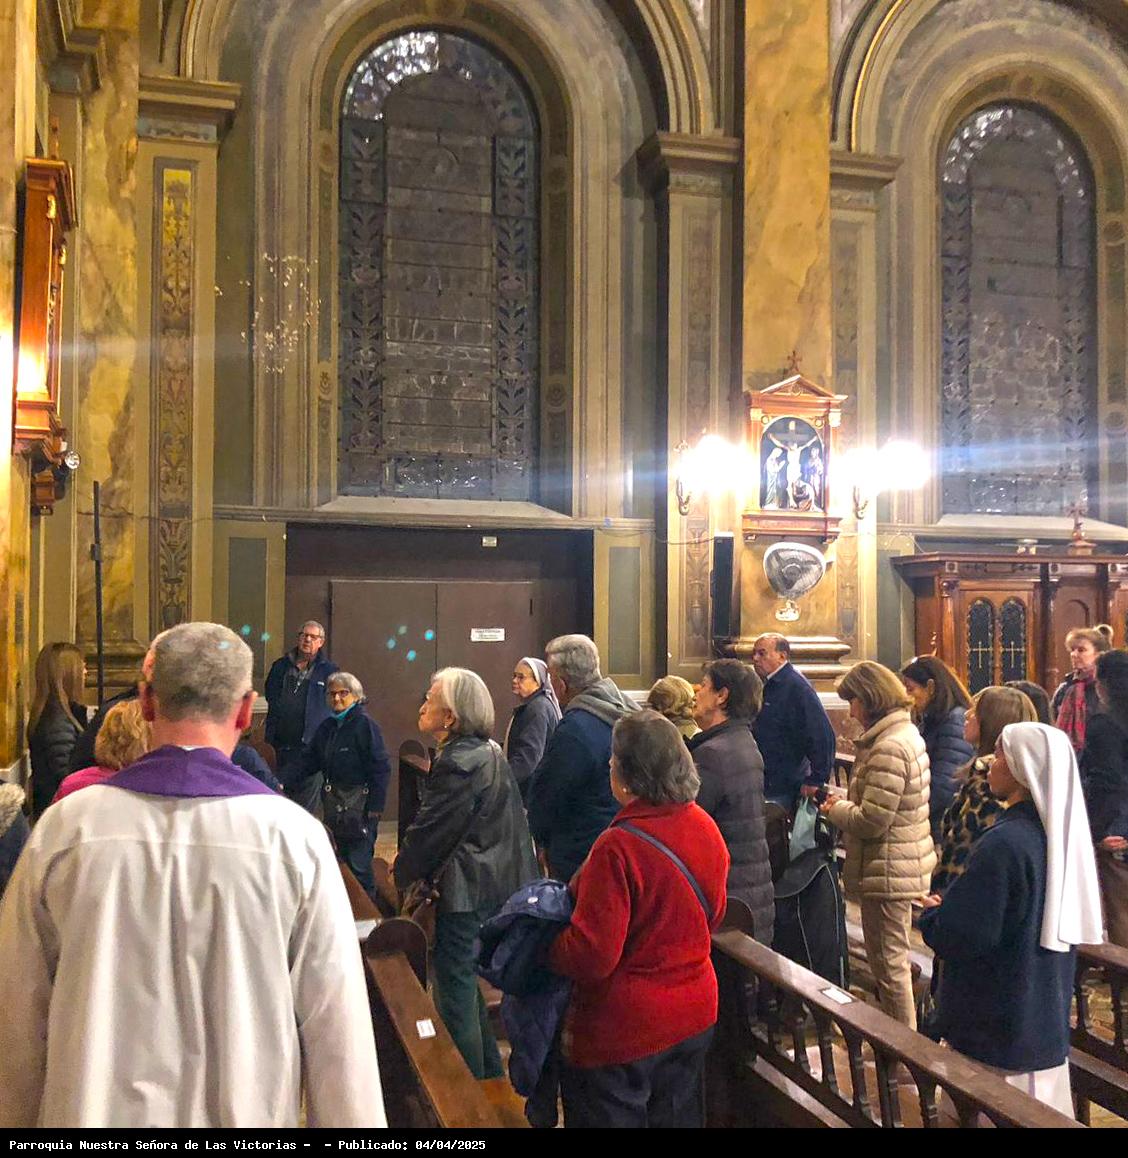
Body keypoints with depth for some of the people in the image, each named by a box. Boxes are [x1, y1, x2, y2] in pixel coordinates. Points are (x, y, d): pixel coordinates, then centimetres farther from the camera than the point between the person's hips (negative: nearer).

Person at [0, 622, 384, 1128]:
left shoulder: (63, 827, -11)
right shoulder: (293, 835, -16)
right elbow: (336, 1026, -12)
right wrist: (356, 1120, -1)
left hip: (91, 1109, 1)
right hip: (243, 1111, -1)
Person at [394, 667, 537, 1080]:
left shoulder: (458, 764, -21)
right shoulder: (489, 753, 10)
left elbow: (431, 829, -16)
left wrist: (402, 872, 1)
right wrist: (410, 858, 13)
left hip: (466, 891, -10)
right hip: (498, 883, 10)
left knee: (454, 990, 3)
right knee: (465, 983, 22)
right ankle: (490, 1073, 33)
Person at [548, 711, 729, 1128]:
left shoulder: (618, 847, -27)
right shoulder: (705, 827, -4)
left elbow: (590, 956, -24)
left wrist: (543, 945, -8)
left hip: (623, 1033, -7)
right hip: (695, 1015, 7)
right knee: (679, 1116, 23)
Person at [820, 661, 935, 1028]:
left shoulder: (889, 749, -24)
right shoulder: (906, 733, 10)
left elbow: (872, 820, -25)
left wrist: (835, 810, -8)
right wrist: (843, 801, 5)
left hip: (887, 870, -11)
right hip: (904, 864, 11)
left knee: (889, 964, 3)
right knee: (893, 959, 22)